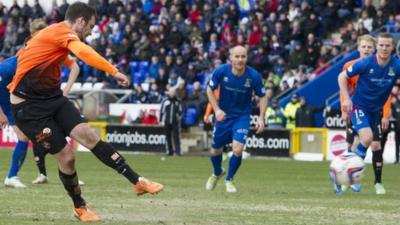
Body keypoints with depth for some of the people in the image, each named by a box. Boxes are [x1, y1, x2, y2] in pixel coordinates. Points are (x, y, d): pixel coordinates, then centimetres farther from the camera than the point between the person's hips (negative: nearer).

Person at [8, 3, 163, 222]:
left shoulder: (56, 32, 14)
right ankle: (79, 207, 14)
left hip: (52, 98, 8)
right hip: (28, 107, -8)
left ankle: (138, 182, -17)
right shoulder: (62, 31, -16)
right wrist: (114, 72, -42)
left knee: (89, 136, -10)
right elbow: (83, 52, -37)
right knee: (66, 156, -8)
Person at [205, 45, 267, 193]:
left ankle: (229, 179, 9)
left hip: (242, 117, -2)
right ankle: (217, 173, 47)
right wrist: (216, 109, -12)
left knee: (237, 149, -18)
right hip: (223, 115, 2)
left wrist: (261, 117, -13)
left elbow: (262, 97, -3)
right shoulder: (221, 72, -16)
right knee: (215, 150, 12)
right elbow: (210, 89, -1)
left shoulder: (254, 76, -18)